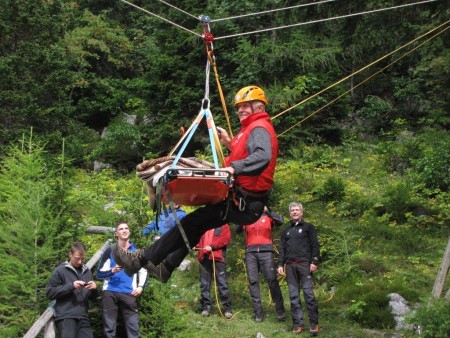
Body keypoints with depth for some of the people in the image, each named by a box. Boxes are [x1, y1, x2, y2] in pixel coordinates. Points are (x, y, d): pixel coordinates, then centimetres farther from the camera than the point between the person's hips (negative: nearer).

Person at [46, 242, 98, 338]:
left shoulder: (87, 272, 18)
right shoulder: (60, 270, 3)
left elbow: (92, 297, 21)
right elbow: (50, 292, -5)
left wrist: (94, 289, -2)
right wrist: (71, 286, -13)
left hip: (82, 317, 5)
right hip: (65, 317, -5)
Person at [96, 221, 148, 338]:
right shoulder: (110, 251, 10)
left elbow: (143, 272, 19)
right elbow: (99, 273, 6)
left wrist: (141, 287, 1)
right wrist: (112, 271, -12)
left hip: (129, 294, 1)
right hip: (110, 293, -1)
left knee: (133, 327, -5)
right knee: (109, 327, 0)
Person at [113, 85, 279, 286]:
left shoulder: (260, 129, -14)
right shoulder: (252, 128, 19)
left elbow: (263, 157, -34)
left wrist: (234, 168, -46)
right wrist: (230, 144, 9)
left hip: (244, 204, -11)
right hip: (244, 200, 11)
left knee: (192, 223, -10)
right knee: (196, 226, 19)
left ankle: (141, 259, -5)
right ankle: (165, 267, 27)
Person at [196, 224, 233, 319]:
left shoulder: (223, 226, 10)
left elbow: (226, 238, -4)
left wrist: (212, 246, -14)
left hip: (217, 257, -4)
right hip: (204, 257, 5)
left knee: (222, 282, -7)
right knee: (204, 283, 3)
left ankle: (227, 308, -6)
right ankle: (206, 307, 8)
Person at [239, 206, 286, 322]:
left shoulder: (267, 216, 10)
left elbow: (280, 221, -7)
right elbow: (238, 230, 0)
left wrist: (268, 211, -16)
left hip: (266, 252, -2)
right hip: (250, 253, 2)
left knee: (272, 280, -8)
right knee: (253, 281, -2)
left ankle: (280, 310, -3)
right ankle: (258, 312, 0)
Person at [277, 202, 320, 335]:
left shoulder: (308, 227, 9)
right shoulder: (286, 230, 22)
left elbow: (315, 245, 1)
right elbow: (282, 249, 18)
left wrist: (314, 262, -10)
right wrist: (280, 265, 6)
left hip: (304, 264, -4)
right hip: (290, 265, 4)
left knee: (308, 293, -11)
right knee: (294, 296, 1)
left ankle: (314, 323, -7)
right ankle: (298, 324, 3)